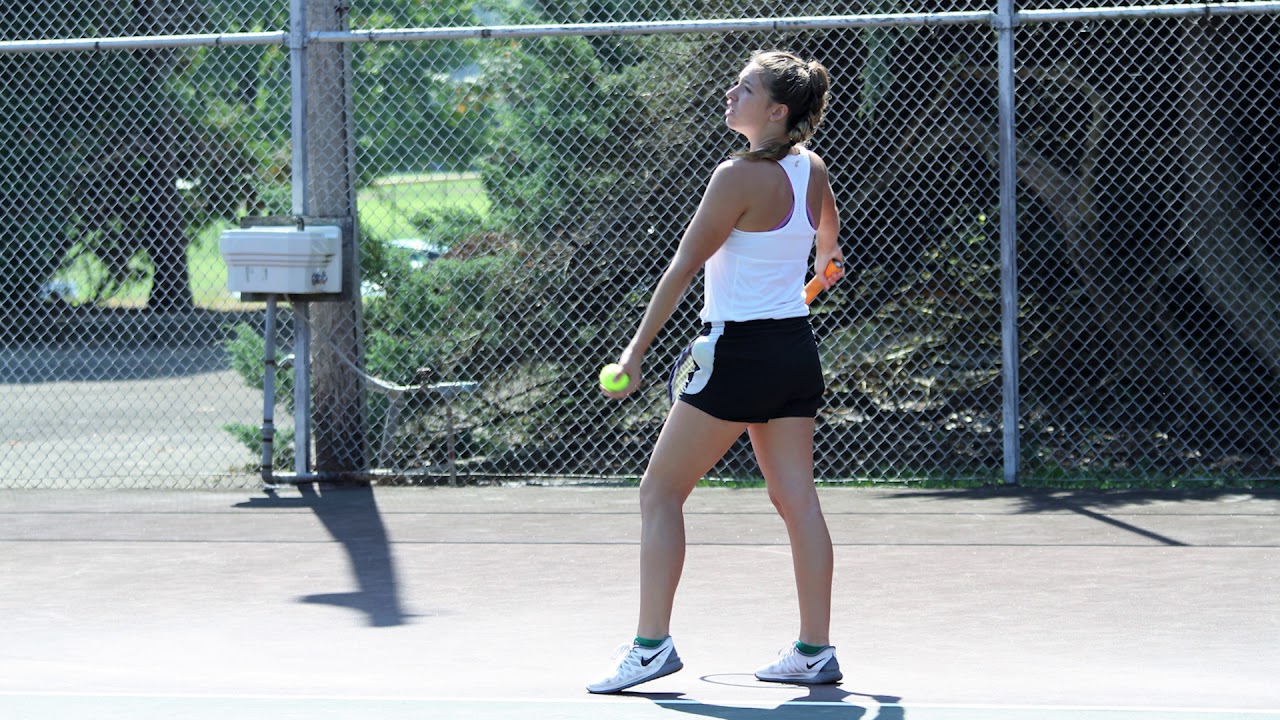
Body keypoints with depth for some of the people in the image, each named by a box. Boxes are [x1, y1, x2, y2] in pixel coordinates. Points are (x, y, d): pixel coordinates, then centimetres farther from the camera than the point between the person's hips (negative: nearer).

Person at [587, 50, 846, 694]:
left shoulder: (741, 177, -17)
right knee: (797, 500, 8)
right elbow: (828, 236, 30)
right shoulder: (811, 169, 7)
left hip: (740, 350, -8)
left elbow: (683, 267, -14)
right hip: (797, 350, 8)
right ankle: (814, 651, 8)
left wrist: (638, 348, -10)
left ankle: (652, 644, -5)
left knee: (660, 493, -1)